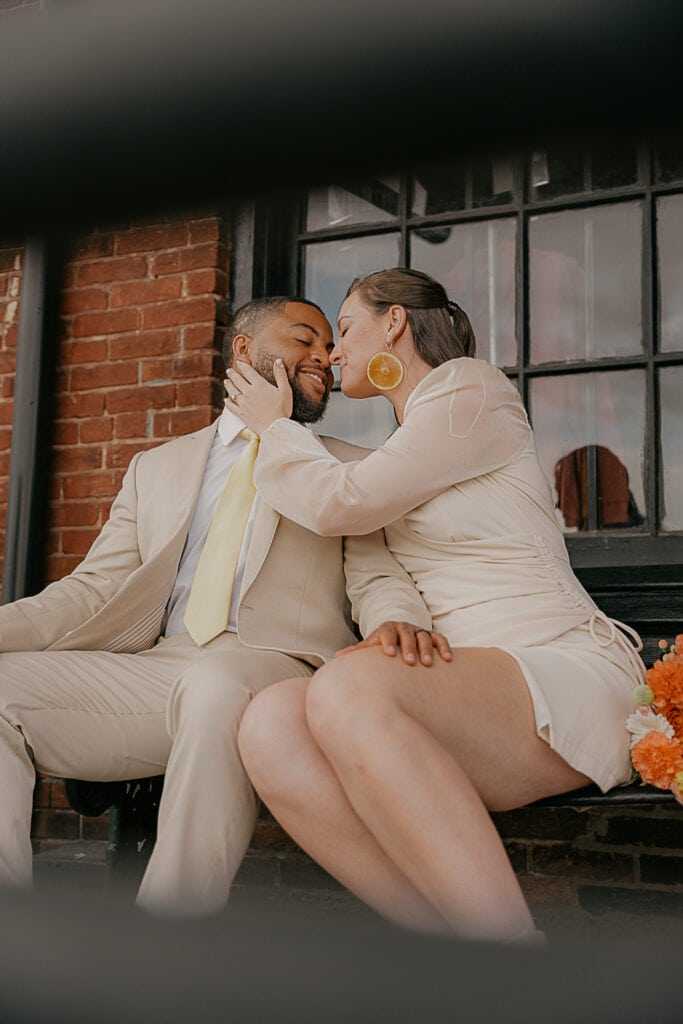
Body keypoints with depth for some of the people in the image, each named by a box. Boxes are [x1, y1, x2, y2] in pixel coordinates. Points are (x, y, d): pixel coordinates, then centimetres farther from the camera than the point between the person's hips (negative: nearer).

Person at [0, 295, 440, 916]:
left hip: (276, 666, -3)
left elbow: (376, 574, 5)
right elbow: (95, 591, 16)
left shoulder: (348, 470, 19)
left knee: (219, 686, -38)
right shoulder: (155, 469, 24)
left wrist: (399, 619, -22)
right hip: (157, 672, 3)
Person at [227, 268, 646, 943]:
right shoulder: (405, 443, 28)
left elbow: (339, 503, -4)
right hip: (456, 694, 7)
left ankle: (506, 940, -35)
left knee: (346, 690, -37)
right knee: (270, 724, -23)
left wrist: (274, 427, 13)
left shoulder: (471, 391, 2)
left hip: (559, 672, -7)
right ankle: (460, 946, -28)